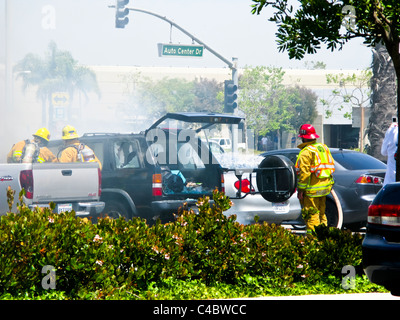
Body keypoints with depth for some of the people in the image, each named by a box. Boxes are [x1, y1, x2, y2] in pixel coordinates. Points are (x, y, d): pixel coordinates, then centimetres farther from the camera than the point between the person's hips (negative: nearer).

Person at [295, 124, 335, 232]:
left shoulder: (306, 152, -16)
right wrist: (329, 183, 22)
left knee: (311, 215, -5)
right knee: (321, 212, 19)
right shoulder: (323, 147, 11)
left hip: (312, 190, -8)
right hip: (324, 187, 9)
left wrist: (300, 189, -15)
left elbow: (304, 173, -20)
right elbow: (332, 166, 16)